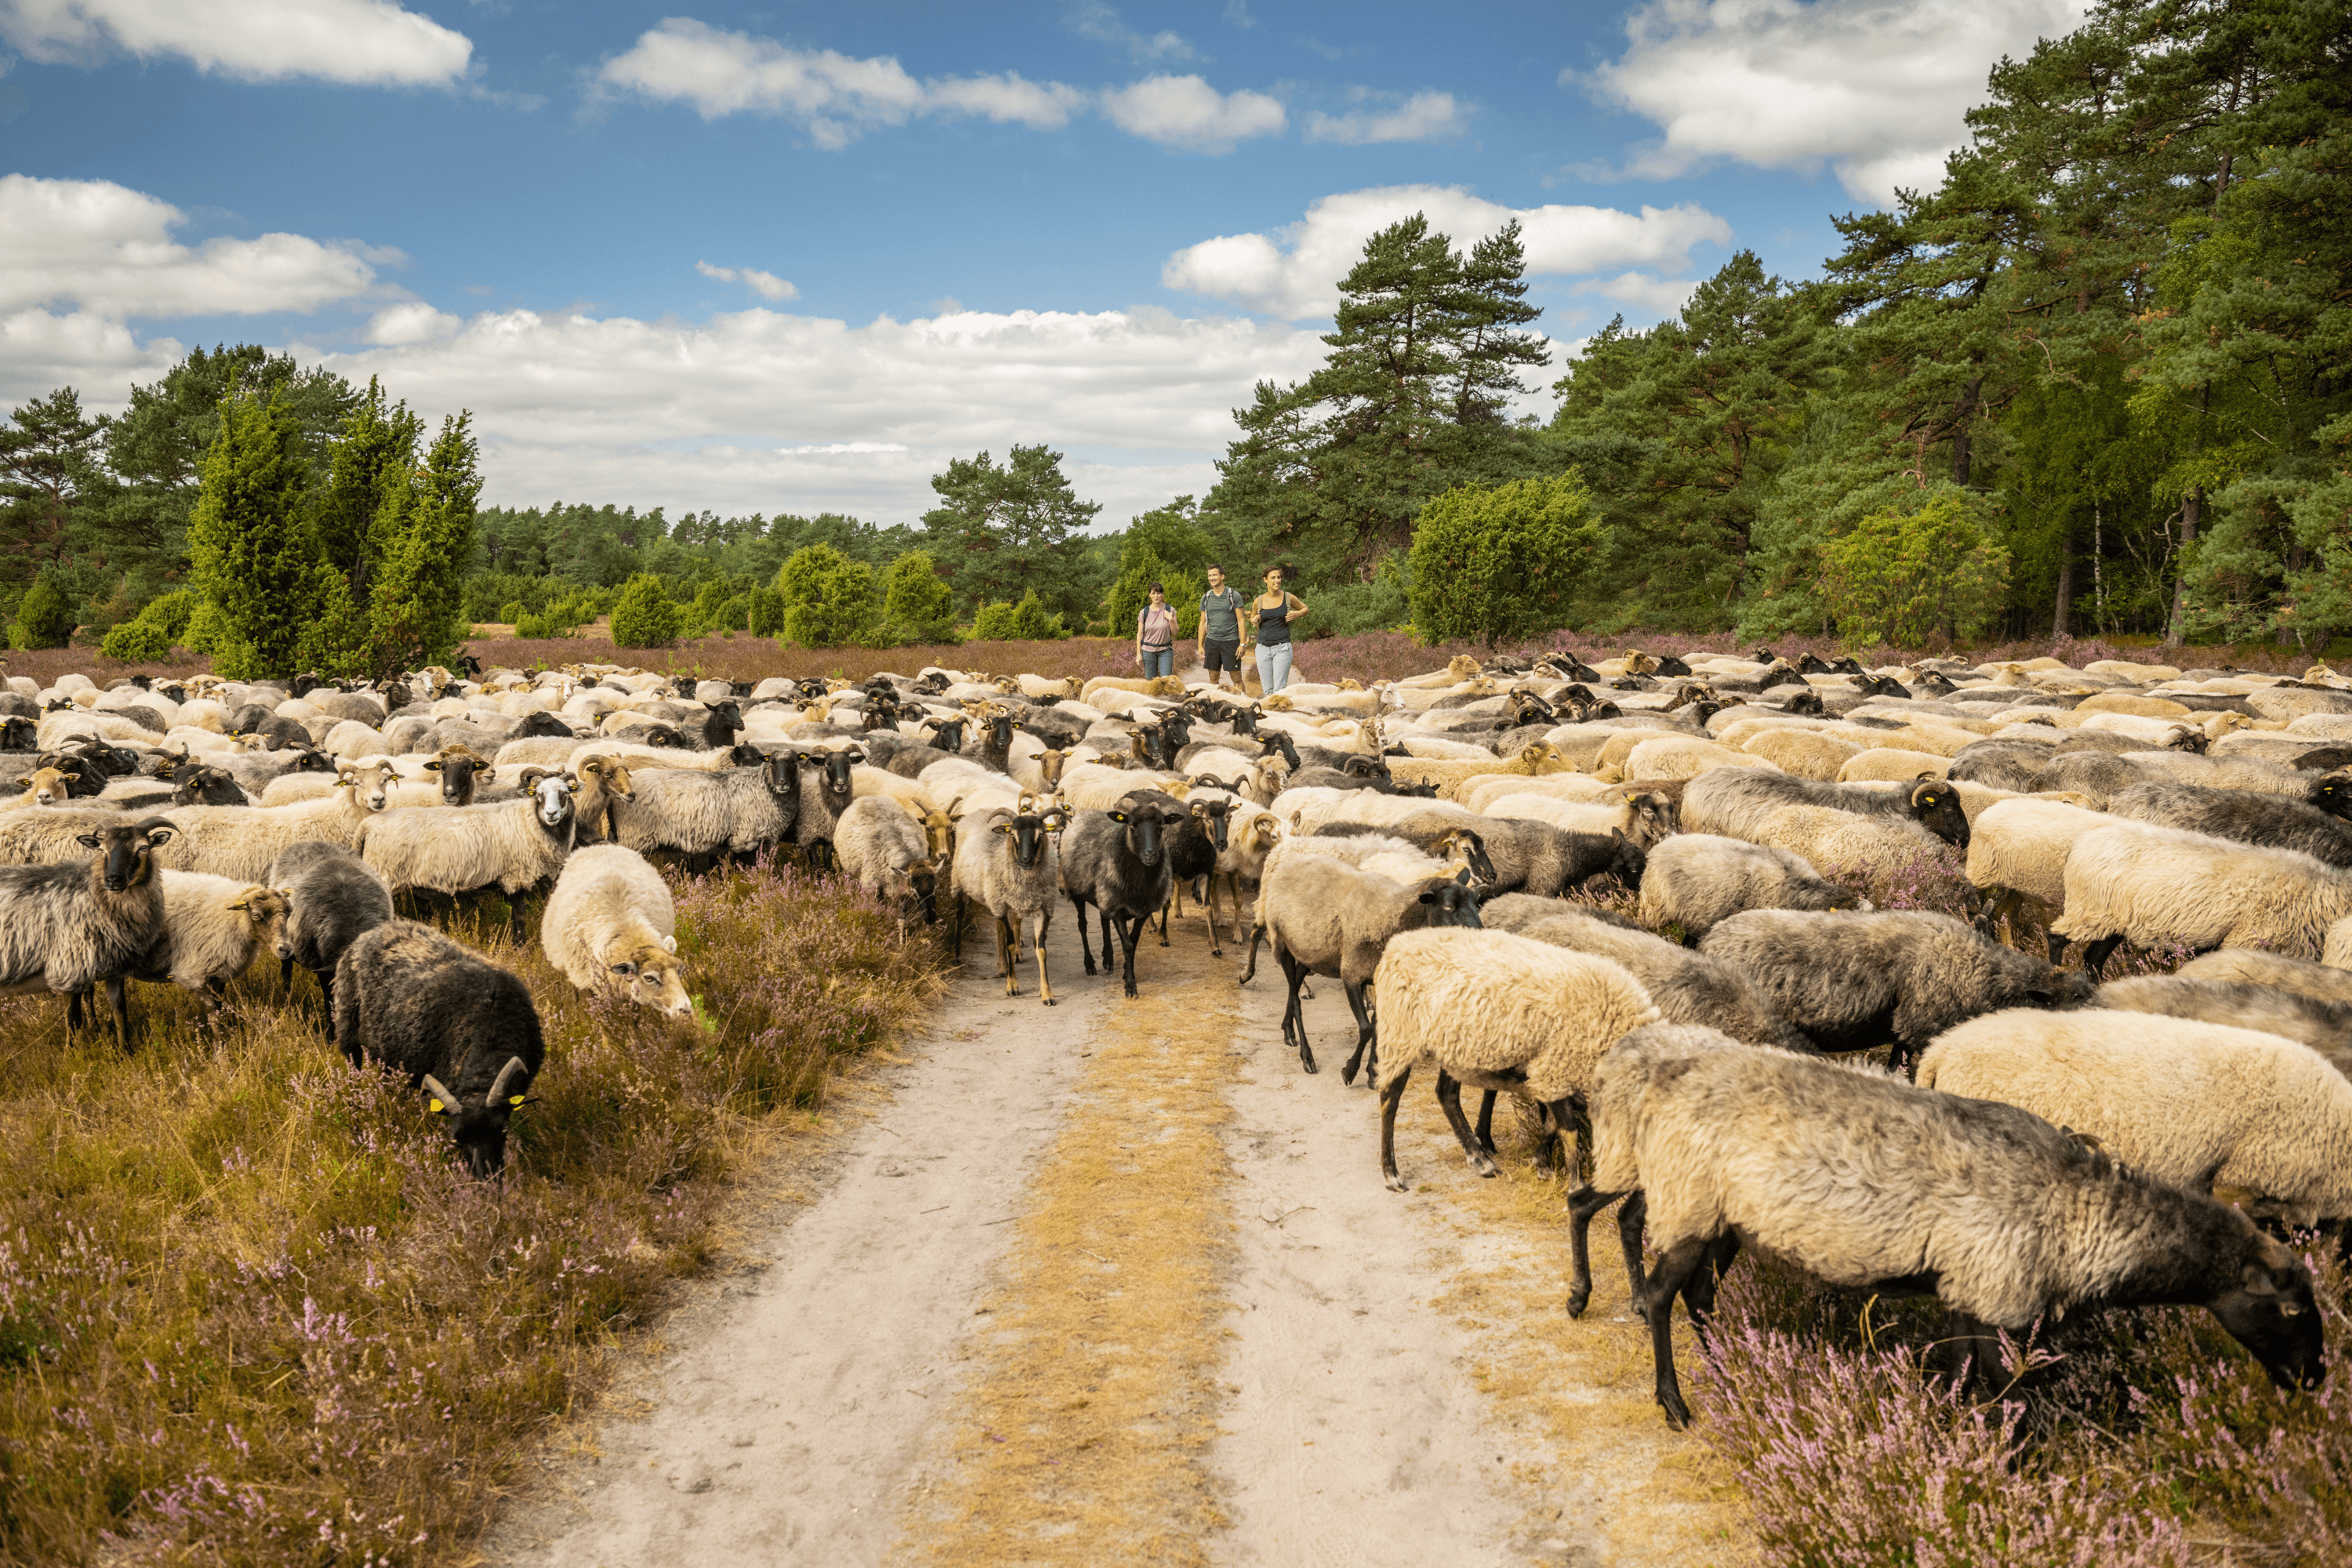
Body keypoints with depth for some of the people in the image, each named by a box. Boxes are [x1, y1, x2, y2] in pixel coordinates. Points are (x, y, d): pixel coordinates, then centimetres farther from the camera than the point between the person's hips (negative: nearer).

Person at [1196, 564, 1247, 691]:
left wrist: (1242, 644, -9)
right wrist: (1200, 646, 8)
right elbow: (1203, 623, 15)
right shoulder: (1206, 598, 11)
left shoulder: (1234, 596, 0)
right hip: (1212, 641, 4)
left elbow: (1241, 621, -2)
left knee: (1236, 678, -4)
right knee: (1213, 678, 5)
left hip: (1231, 641, -4)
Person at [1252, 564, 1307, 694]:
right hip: (1263, 648, 3)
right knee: (1266, 689, 4)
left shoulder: (1289, 598, 1)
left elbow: (1305, 609, 18)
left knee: (1279, 689, -10)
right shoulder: (1258, 602, 5)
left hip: (1282, 647, -2)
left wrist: (1297, 614, -3)